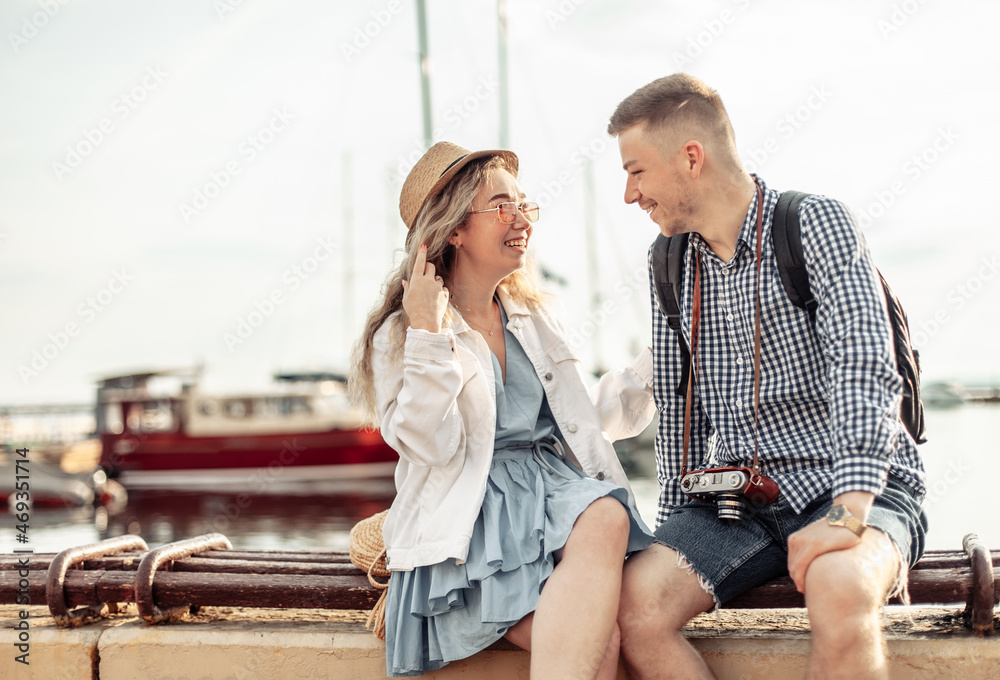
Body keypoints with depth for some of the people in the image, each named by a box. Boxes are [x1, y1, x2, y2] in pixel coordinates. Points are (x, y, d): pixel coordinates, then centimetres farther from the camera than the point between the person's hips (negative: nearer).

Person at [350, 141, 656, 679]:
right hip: (469, 522, -5)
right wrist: (428, 335, -14)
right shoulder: (399, 335, 4)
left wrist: (663, 356, 22)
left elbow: (584, 421, 26)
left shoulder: (531, 319, 22)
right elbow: (430, 447, -9)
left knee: (607, 516, -35)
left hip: (557, 492, 5)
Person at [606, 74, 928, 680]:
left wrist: (848, 515, -29)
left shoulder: (817, 224, -6)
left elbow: (865, 371, -18)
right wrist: (673, 528, 10)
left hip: (850, 487, -4)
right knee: (633, 602, -22)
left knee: (839, 588, -38)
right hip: (737, 498, 5)